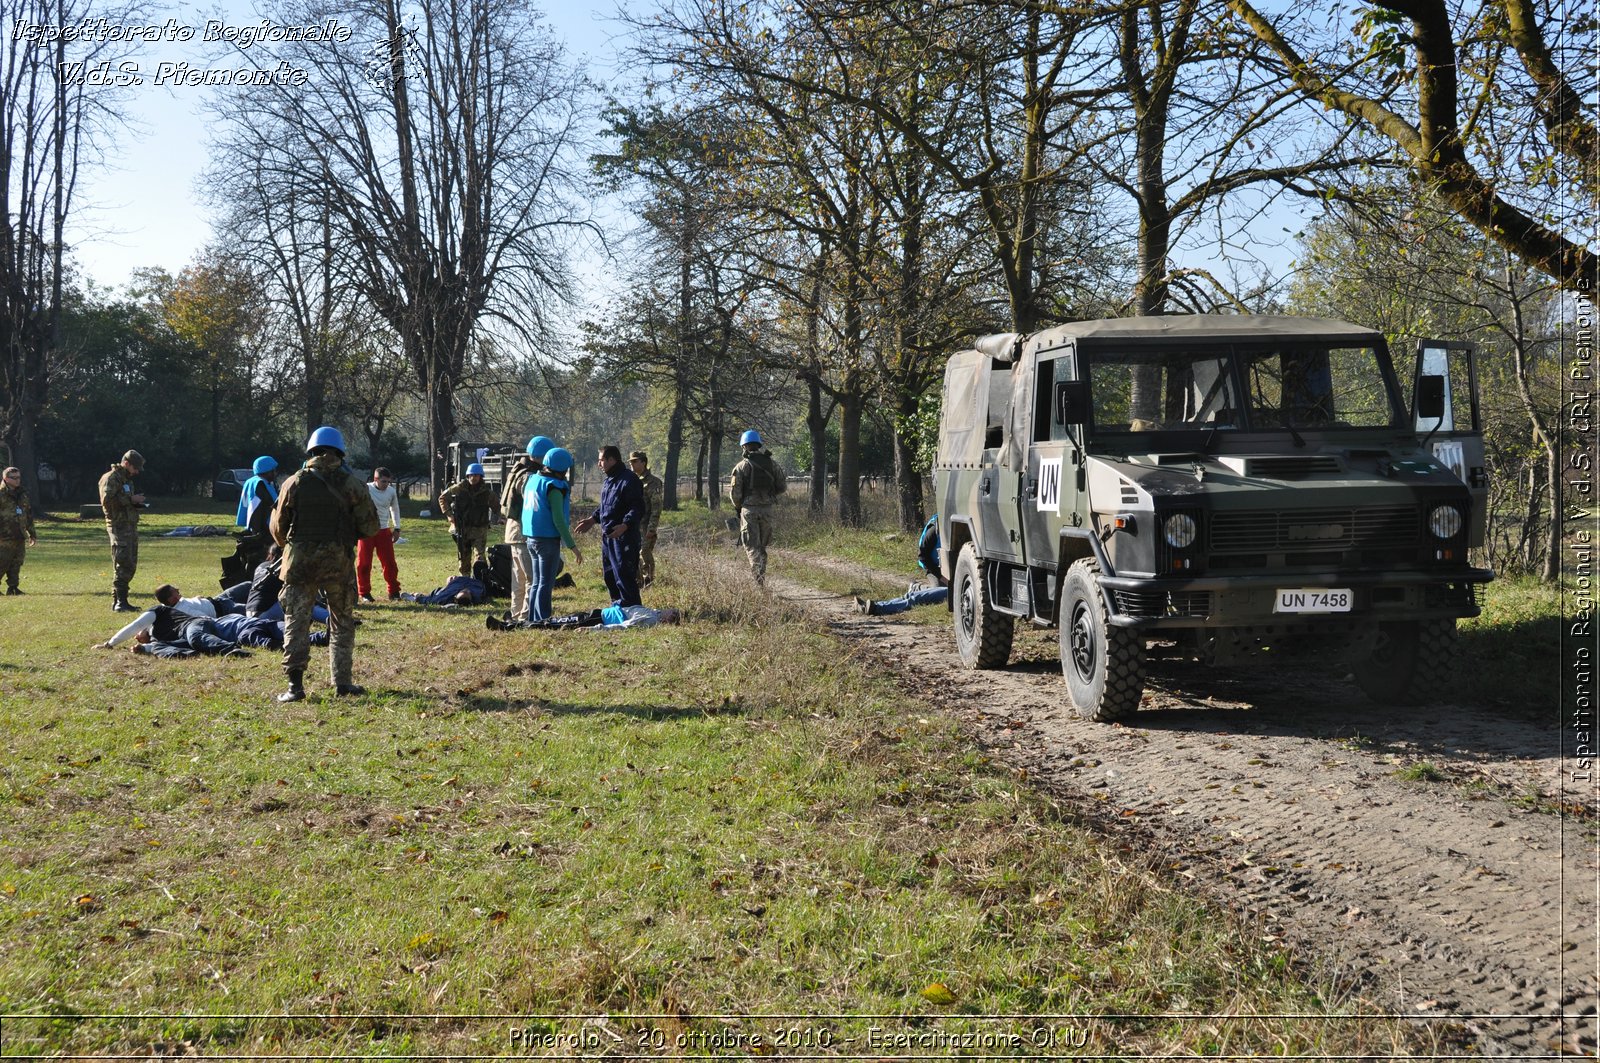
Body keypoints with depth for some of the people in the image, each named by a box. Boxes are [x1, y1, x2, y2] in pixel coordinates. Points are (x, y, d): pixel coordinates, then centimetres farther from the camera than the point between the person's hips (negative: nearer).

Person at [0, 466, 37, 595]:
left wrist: (32, 534, 23)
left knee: (16, 564, 7)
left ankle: (12, 587, 14)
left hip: (20, 537, 6)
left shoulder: (23, 495, 15)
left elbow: (29, 515, 22)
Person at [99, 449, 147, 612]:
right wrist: (130, 499, -19)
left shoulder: (127, 479, 21)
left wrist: (137, 503, 10)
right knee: (123, 564, -14)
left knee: (131, 565, 10)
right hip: (119, 527, -10)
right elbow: (107, 501, -21)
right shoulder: (110, 478, -9)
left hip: (131, 526, 10)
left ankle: (119, 601, 15)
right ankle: (119, 602, -14)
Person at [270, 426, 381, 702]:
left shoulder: (295, 483, 2)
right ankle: (342, 681, 14)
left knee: (296, 622, 4)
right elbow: (370, 527, -1)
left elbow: (278, 528, 8)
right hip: (339, 562, 0)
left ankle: (295, 684, -4)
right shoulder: (352, 485, -1)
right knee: (342, 622, 14)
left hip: (300, 560, 0)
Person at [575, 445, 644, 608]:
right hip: (607, 536, 10)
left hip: (623, 537, -10)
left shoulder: (629, 480, -14)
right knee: (609, 576, 16)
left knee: (624, 576, -10)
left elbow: (637, 509, -21)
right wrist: (593, 518, 18)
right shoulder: (609, 480, 17)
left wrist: (625, 525, -33)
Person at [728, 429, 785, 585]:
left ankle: (759, 579, -17)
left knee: (752, 547, -2)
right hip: (767, 509, 3)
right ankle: (761, 576, 20)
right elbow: (781, 486, 6)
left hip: (749, 510, -3)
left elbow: (735, 492, -7)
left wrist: (738, 506, 12)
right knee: (762, 546, 17)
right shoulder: (771, 463, 4)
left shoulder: (741, 466, -6)